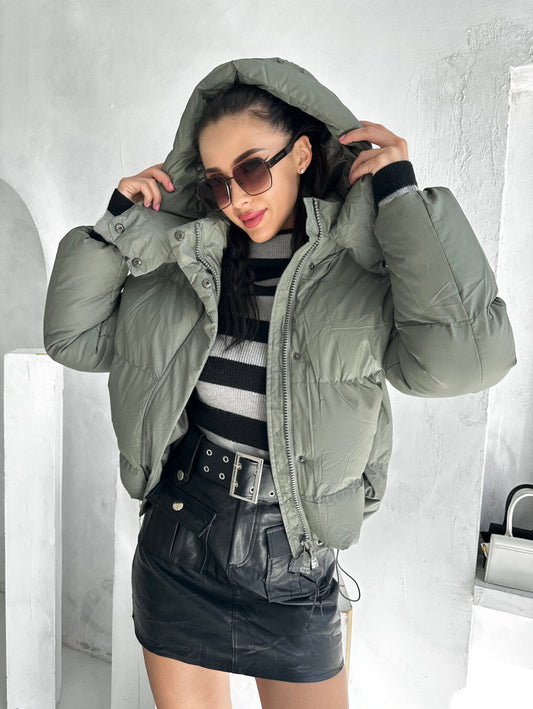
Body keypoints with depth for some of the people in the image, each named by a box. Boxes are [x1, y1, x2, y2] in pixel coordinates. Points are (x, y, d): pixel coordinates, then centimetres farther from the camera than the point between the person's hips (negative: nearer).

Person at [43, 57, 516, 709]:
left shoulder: (362, 265, -9)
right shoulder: (182, 257, 0)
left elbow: (465, 359, -27)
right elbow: (76, 338, 4)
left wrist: (403, 195, -20)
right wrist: (118, 221, -5)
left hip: (293, 564, -2)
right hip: (178, 542, 3)